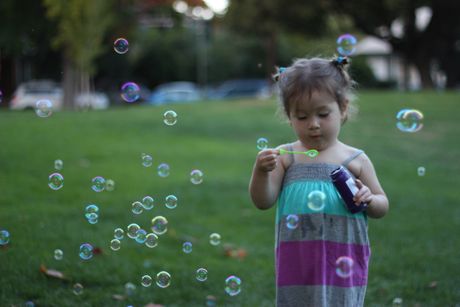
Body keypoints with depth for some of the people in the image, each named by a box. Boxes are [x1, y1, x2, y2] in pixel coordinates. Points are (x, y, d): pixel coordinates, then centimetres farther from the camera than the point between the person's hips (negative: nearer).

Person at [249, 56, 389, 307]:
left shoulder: (356, 160, 4)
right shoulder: (285, 157, 3)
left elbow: (382, 206, 11)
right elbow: (263, 202, -3)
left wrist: (368, 199, -11)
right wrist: (261, 171, -20)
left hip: (343, 261, 0)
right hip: (298, 263, 0)